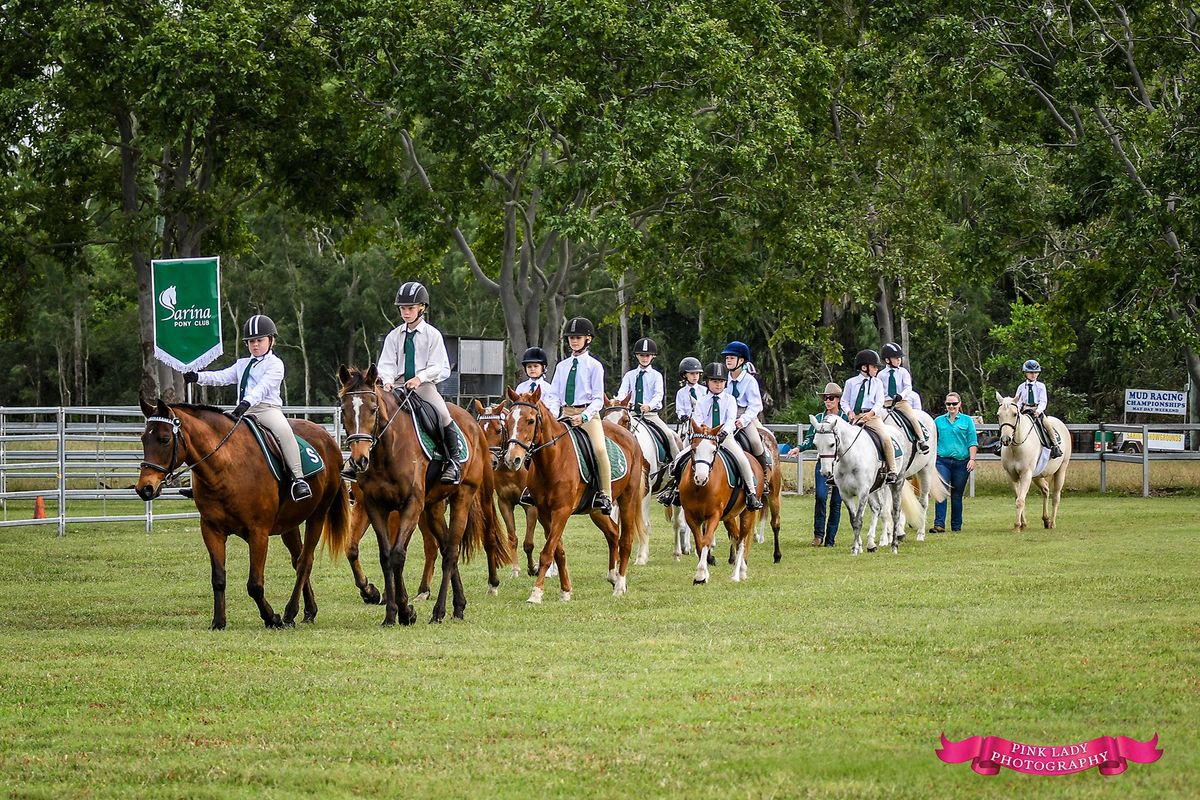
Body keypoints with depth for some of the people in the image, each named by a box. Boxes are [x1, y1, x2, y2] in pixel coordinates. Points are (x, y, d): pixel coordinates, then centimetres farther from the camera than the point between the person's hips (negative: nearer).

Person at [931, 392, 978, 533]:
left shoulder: (967, 420, 6)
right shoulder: (939, 421, 10)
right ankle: (939, 524, -20)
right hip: (942, 461, 0)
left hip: (961, 462, 0)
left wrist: (972, 459, -8)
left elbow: (972, 442, 3)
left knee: (957, 495, 7)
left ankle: (956, 526, 15)